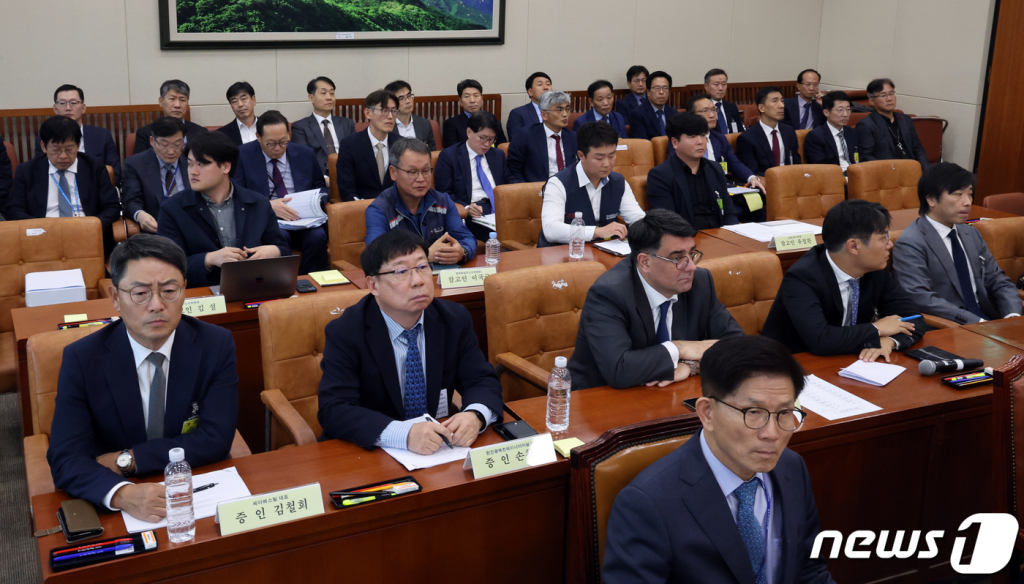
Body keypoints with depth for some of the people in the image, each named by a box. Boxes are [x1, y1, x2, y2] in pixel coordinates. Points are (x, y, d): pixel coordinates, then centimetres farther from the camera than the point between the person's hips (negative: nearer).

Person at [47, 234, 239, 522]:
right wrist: (122, 494, -33)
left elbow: (216, 440, -10)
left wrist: (125, 460, -14)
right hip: (115, 509, 0)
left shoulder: (216, 345, -6)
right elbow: (65, 458, -14)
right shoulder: (81, 359, -7)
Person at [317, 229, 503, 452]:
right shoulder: (344, 333, -12)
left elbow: (483, 381, 0)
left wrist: (474, 416, -25)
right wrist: (404, 434, -36)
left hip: (442, 448, 4)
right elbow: (333, 410, -21)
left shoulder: (455, 319, -1)